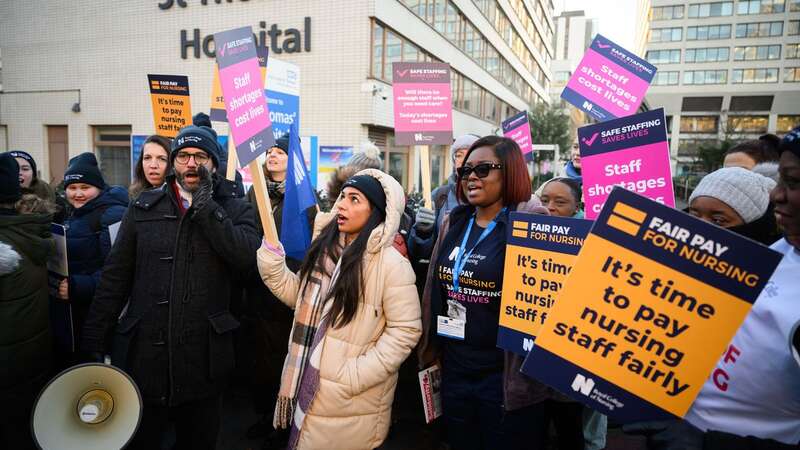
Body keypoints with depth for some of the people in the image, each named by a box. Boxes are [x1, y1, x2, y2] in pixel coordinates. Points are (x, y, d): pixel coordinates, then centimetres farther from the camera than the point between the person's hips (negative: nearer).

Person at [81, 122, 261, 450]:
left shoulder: (235, 210, 0)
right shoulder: (145, 207, 5)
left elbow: (247, 258, -19)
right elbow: (116, 276, 6)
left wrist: (206, 205, -17)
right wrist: (95, 338, 2)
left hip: (204, 357, -1)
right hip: (144, 352, 1)